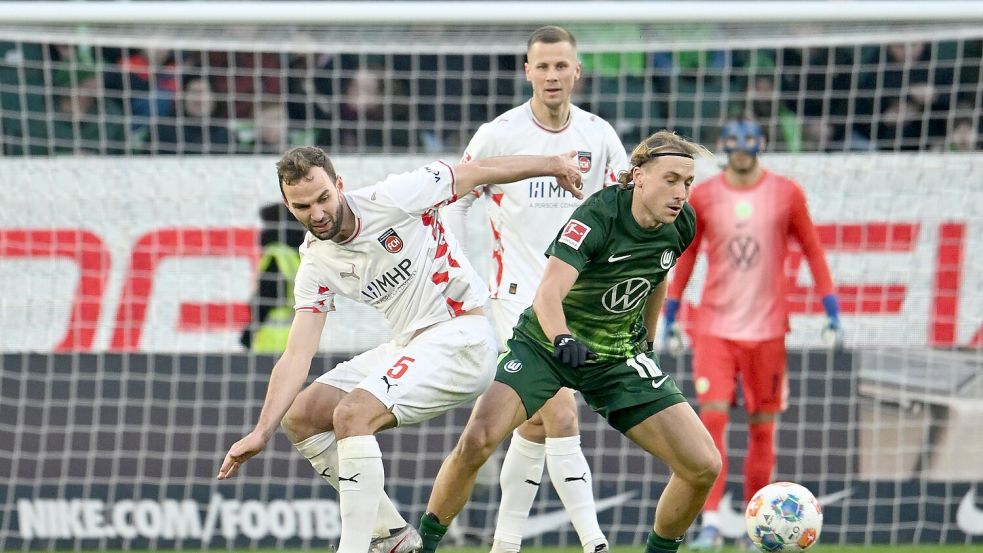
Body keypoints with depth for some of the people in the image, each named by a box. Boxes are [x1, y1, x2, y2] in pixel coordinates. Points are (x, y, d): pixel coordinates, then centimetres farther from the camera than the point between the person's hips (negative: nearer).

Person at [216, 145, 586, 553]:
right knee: (300, 418, 5)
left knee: (352, 414, -25)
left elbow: (479, 172, -4)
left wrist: (553, 164, 8)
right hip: (409, 347, 8)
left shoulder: (394, 199, -16)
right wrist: (262, 432, -14)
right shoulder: (315, 267, 1)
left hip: (461, 336, -8)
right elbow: (296, 356, -3)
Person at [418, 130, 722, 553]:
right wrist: (563, 341, -56)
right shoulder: (597, 216, -26)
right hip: (545, 343, -5)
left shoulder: (681, 225, -8)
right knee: (476, 443, -26)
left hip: (619, 357, 5)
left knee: (704, 466, -9)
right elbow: (549, 293, -38)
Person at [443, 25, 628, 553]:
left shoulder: (599, 136, 3)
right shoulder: (498, 135, -6)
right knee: (561, 416, -17)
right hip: (519, 296, -4)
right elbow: (454, 200, 5)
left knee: (537, 425, 11)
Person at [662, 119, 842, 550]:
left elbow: (811, 250, 6)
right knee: (711, 420, -11)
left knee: (762, 428, 4)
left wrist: (831, 307, 1)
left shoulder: (786, 194, 1)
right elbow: (686, 255, 11)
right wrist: (671, 312, 9)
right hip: (714, 326, 0)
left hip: (766, 328, 0)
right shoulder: (703, 196, 3)